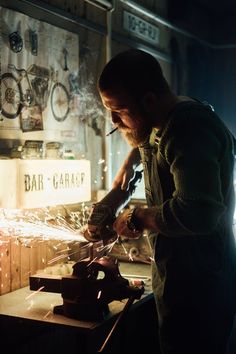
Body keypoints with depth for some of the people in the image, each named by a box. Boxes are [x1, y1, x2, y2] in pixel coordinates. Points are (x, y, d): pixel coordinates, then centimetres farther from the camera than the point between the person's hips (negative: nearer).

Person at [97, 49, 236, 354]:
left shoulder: (189, 129, -24)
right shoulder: (163, 121, 9)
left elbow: (196, 213, -35)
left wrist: (138, 217, -19)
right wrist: (129, 162, 17)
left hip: (199, 283, -10)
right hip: (180, 274, 10)